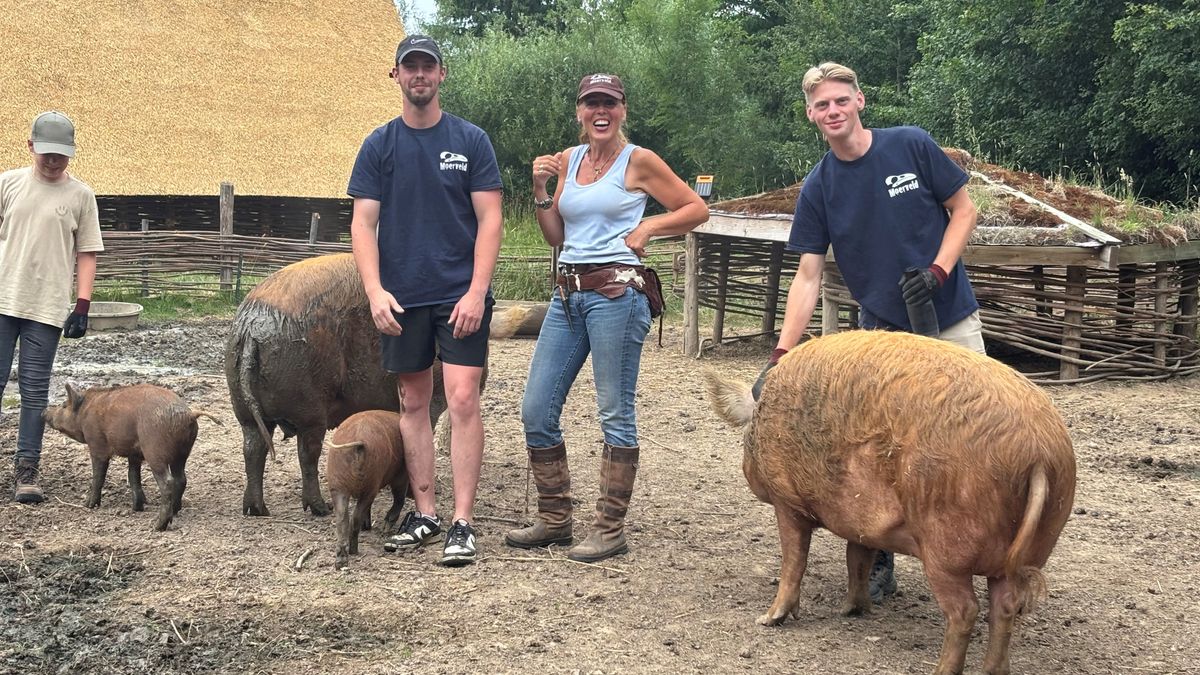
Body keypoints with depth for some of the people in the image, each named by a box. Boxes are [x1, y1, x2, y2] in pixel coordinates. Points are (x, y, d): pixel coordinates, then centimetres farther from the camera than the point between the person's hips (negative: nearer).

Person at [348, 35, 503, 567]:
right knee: (413, 402, 9)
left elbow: (489, 220, -2)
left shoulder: (470, 140, 2)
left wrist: (476, 291, -12)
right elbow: (363, 224, 2)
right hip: (402, 298, 3)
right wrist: (374, 291, -11)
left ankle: (463, 522, -5)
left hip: (460, 294, -2)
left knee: (462, 400, -9)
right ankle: (424, 512, 19)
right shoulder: (379, 145, 6)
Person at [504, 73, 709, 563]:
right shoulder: (566, 161, 15)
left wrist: (648, 227, -7)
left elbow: (697, 209, 5)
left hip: (616, 292, -6)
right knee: (536, 409, 4)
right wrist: (540, 191, 5)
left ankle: (610, 529, 6)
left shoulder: (638, 161, -1)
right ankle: (554, 519, 17)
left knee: (615, 413, -1)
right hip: (568, 292, 6)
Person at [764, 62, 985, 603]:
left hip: (951, 320, -1)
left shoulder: (912, 147, -6)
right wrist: (779, 357, -12)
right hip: (882, 331, 1)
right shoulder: (818, 189, -2)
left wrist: (938, 270, -15)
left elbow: (964, 209, 1)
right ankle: (878, 566, 14)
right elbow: (808, 278, -3)